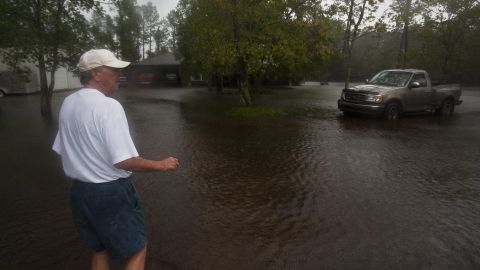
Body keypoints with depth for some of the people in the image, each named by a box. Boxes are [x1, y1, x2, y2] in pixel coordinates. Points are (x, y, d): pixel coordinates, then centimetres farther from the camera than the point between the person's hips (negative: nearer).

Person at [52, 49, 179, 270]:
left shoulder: (68, 104, 4)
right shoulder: (108, 106, -22)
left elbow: (62, 150, 13)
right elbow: (123, 160, -25)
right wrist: (160, 165, -13)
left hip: (79, 191, 8)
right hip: (110, 193, -8)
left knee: (99, 249, 25)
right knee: (136, 251, 10)